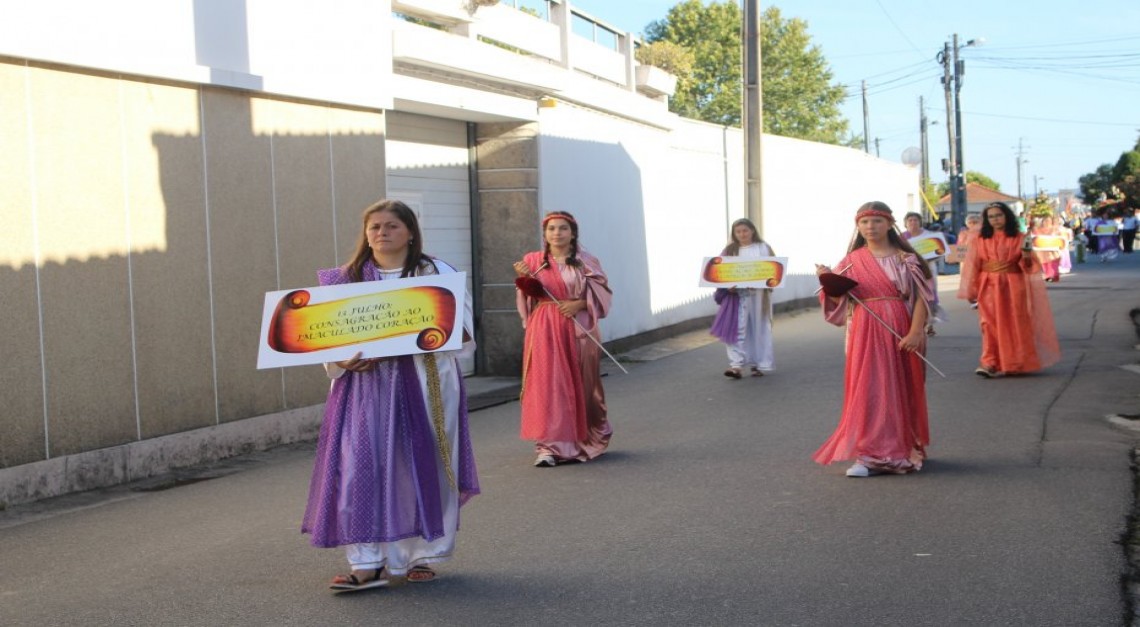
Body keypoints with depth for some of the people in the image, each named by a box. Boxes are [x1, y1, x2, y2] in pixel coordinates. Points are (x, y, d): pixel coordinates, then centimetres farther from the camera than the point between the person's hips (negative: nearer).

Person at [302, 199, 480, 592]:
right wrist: (342, 360, -14)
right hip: (365, 387, 1)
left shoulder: (437, 274, 5)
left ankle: (422, 556, 15)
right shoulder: (346, 280, 10)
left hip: (424, 386, -1)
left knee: (422, 468, 2)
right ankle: (367, 563, -5)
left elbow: (463, 326, 0)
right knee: (361, 467, -7)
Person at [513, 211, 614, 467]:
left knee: (580, 386, 7)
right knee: (547, 384, -9)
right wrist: (524, 278, -12)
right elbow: (528, 299, 7)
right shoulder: (533, 261, 8)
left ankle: (586, 441, 26)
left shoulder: (586, 261, 6)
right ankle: (549, 446, -10)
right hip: (545, 331, 0)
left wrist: (579, 303, -13)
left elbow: (602, 292, 2)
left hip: (578, 330, 0)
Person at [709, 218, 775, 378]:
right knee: (736, 329, -9)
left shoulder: (763, 248, 6)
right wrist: (728, 286, -15)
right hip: (737, 295, 0)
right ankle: (736, 365, -13)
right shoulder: (730, 250, 9)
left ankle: (759, 364, 16)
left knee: (759, 329, 6)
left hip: (759, 295, 0)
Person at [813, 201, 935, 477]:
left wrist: (916, 331, -13)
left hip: (900, 332, -1)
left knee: (901, 390, 5)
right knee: (867, 390, -4)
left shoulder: (905, 258, 2)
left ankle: (903, 449, 19)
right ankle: (868, 455, -4)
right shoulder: (852, 261, 6)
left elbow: (920, 296, -3)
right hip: (865, 332, 1)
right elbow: (839, 300, 5)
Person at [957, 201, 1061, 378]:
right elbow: (974, 265, 6)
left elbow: (1028, 266, 2)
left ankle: (1014, 363, 14)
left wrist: (1026, 256, -20)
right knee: (991, 325, -6)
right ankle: (990, 364, -11)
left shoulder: (1019, 238, 3)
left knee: (1014, 324, 4)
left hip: (1013, 287, 0)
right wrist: (971, 292, 4)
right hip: (989, 288, 0)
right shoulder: (981, 240, 4)